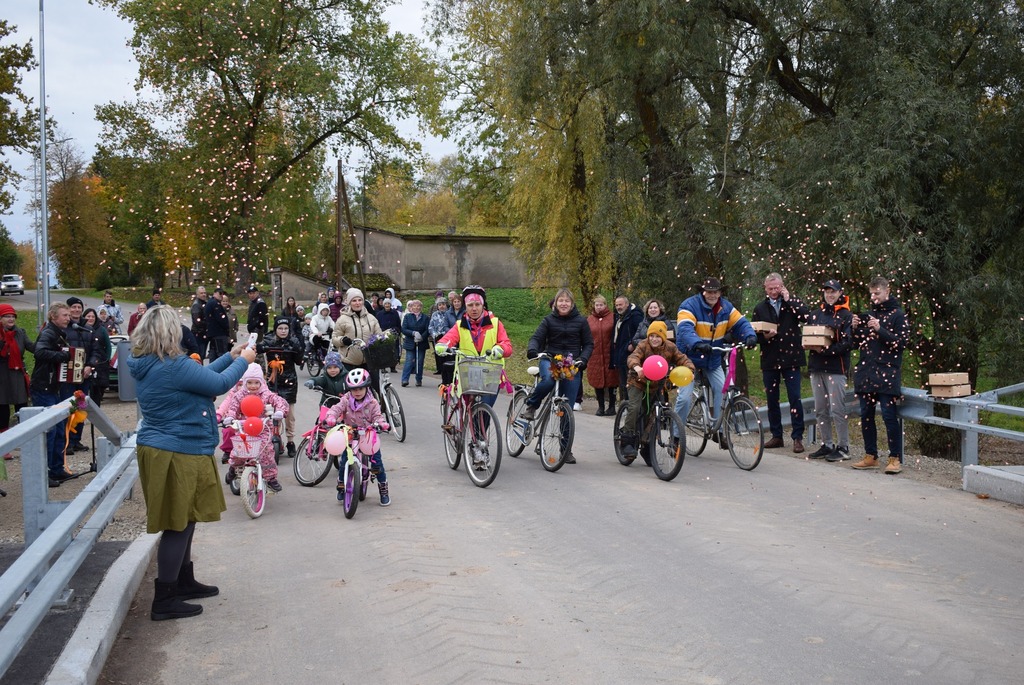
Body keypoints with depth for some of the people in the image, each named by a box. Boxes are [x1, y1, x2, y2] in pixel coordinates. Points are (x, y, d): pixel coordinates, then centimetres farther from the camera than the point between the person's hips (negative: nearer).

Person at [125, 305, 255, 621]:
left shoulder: (147, 365, 7)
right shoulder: (175, 366, -23)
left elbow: (199, 376, 15)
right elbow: (219, 384, -15)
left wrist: (230, 357, 18)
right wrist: (243, 361, 1)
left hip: (159, 449, 10)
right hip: (179, 455, -10)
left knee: (183, 521, 22)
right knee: (179, 524, 0)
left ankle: (185, 582, 35)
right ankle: (165, 601, 8)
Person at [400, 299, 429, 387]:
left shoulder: (425, 317, 6)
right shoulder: (407, 316, 5)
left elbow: (428, 330, -1)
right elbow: (403, 329, -4)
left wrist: (422, 337, -18)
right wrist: (413, 333, -19)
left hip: (421, 343, 1)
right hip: (410, 343, -1)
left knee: (420, 362, 4)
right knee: (409, 361, -9)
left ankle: (419, 380, 13)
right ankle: (405, 379, -10)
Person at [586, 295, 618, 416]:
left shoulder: (612, 318, -1)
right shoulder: (589, 319, 9)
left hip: (609, 355, -3)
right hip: (594, 356, 3)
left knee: (611, 380, 3)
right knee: (597, 381, 6)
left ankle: (612, 406, 13)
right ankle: (601, 406, 16)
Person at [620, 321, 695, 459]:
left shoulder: (670, 348, -9)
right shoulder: (643, 345, -18)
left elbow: (682, 359, -9)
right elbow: (633, 357, -34)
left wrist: (689, 369, -31)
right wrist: (637, 367, -57)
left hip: (657, 385, 3)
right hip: (639, 382, -3)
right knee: (634, 408, -24)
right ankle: (627, 442, -16)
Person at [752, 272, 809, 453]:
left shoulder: (793, 302, 4)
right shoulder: (760, 308, 10)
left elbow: (805, 316, -16)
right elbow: (754, 334, 9)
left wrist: (788, 299, -12)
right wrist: (764, 336, -11)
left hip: (790, 358, -3)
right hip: (769, 360, 3)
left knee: (795, 398, -5)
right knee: (771, 400, 8)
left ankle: (797, 437, 1)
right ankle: (776, 436, 18)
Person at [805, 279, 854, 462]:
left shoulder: (846, 316, -2)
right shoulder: (815, 314, 16)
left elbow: (847, 343, -10)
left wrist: (825, 350, -19)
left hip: (836, 367, -6)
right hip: (816, 367, 6)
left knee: (837, 409, -7)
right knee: (820, 410, 9)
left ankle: (843, 447, 0)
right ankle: (827, 445, 18)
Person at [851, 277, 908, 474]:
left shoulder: (897, 315, 0)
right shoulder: (868, 314, 17)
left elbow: (901, 343, -9)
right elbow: (858, 343, 19)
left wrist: (880, 330, -19)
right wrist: (855, 328, -1)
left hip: (887, 373, -6)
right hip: (866, 372, 6)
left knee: (889, 415, -8)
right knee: (866, 416, 7)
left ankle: (895, 458, -3)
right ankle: (871, 456, 16)